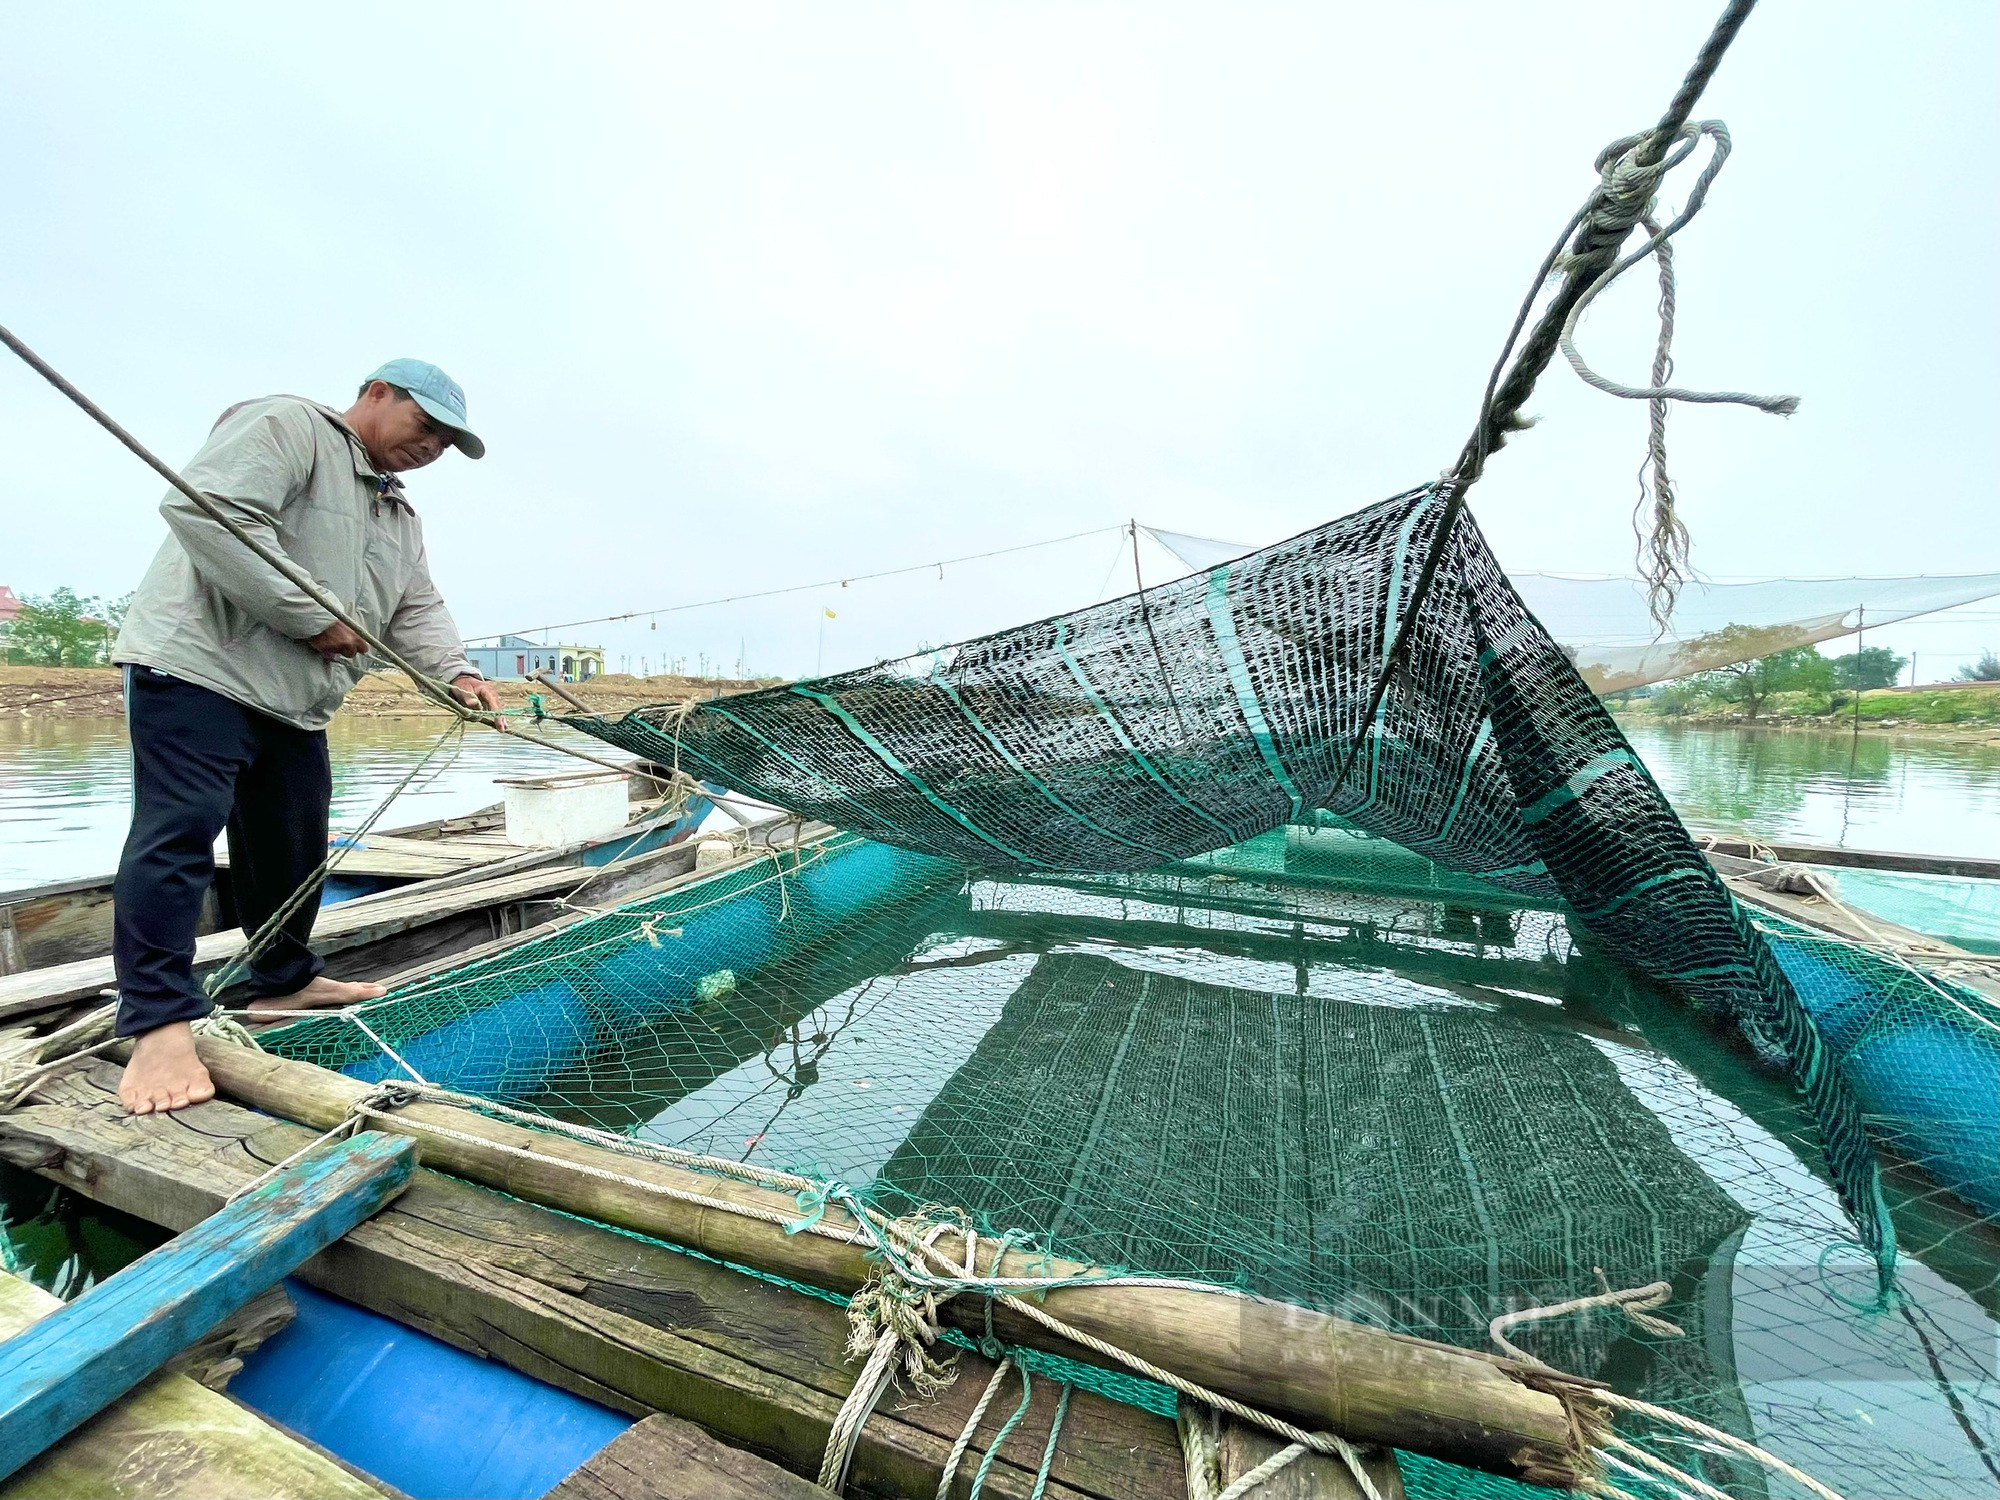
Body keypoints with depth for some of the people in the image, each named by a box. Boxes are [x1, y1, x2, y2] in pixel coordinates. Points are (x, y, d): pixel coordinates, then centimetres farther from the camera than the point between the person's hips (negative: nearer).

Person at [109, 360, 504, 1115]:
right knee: (180, 834, -12)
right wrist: (311, 618, -20)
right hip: (199, 666, -8)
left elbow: (418, 609, 13)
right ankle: (160, 1022, -7)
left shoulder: (400, 515, 20)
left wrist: (455, 671, -7)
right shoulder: (287, 425, -6)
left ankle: (283, 981, 26)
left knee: (294, 846, 12)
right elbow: (204, 507, -20)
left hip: (298, 702, 9)